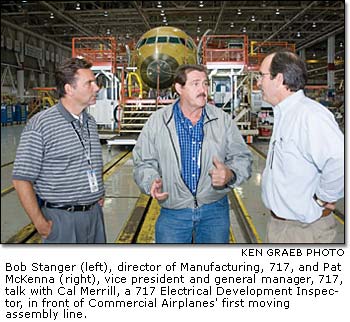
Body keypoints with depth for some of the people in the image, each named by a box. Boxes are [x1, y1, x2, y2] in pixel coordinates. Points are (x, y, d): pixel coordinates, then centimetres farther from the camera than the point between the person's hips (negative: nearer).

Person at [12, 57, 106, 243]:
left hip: (94, 213, 6)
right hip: (61, 218, -6)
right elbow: (22, 179, -13)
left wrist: (99, 195, 10)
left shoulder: (91, 123, 9)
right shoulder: (40, 125, -13)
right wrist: (40, 223, -13)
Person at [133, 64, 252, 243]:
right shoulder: (157, 122, -1)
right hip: (173, 213, -1)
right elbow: (143, 163, 3)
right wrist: (152, 182, -18)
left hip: (214, 210, 2)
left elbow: (242, 158, 4)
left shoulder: (223, 120, 1)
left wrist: (230, 174, -17)